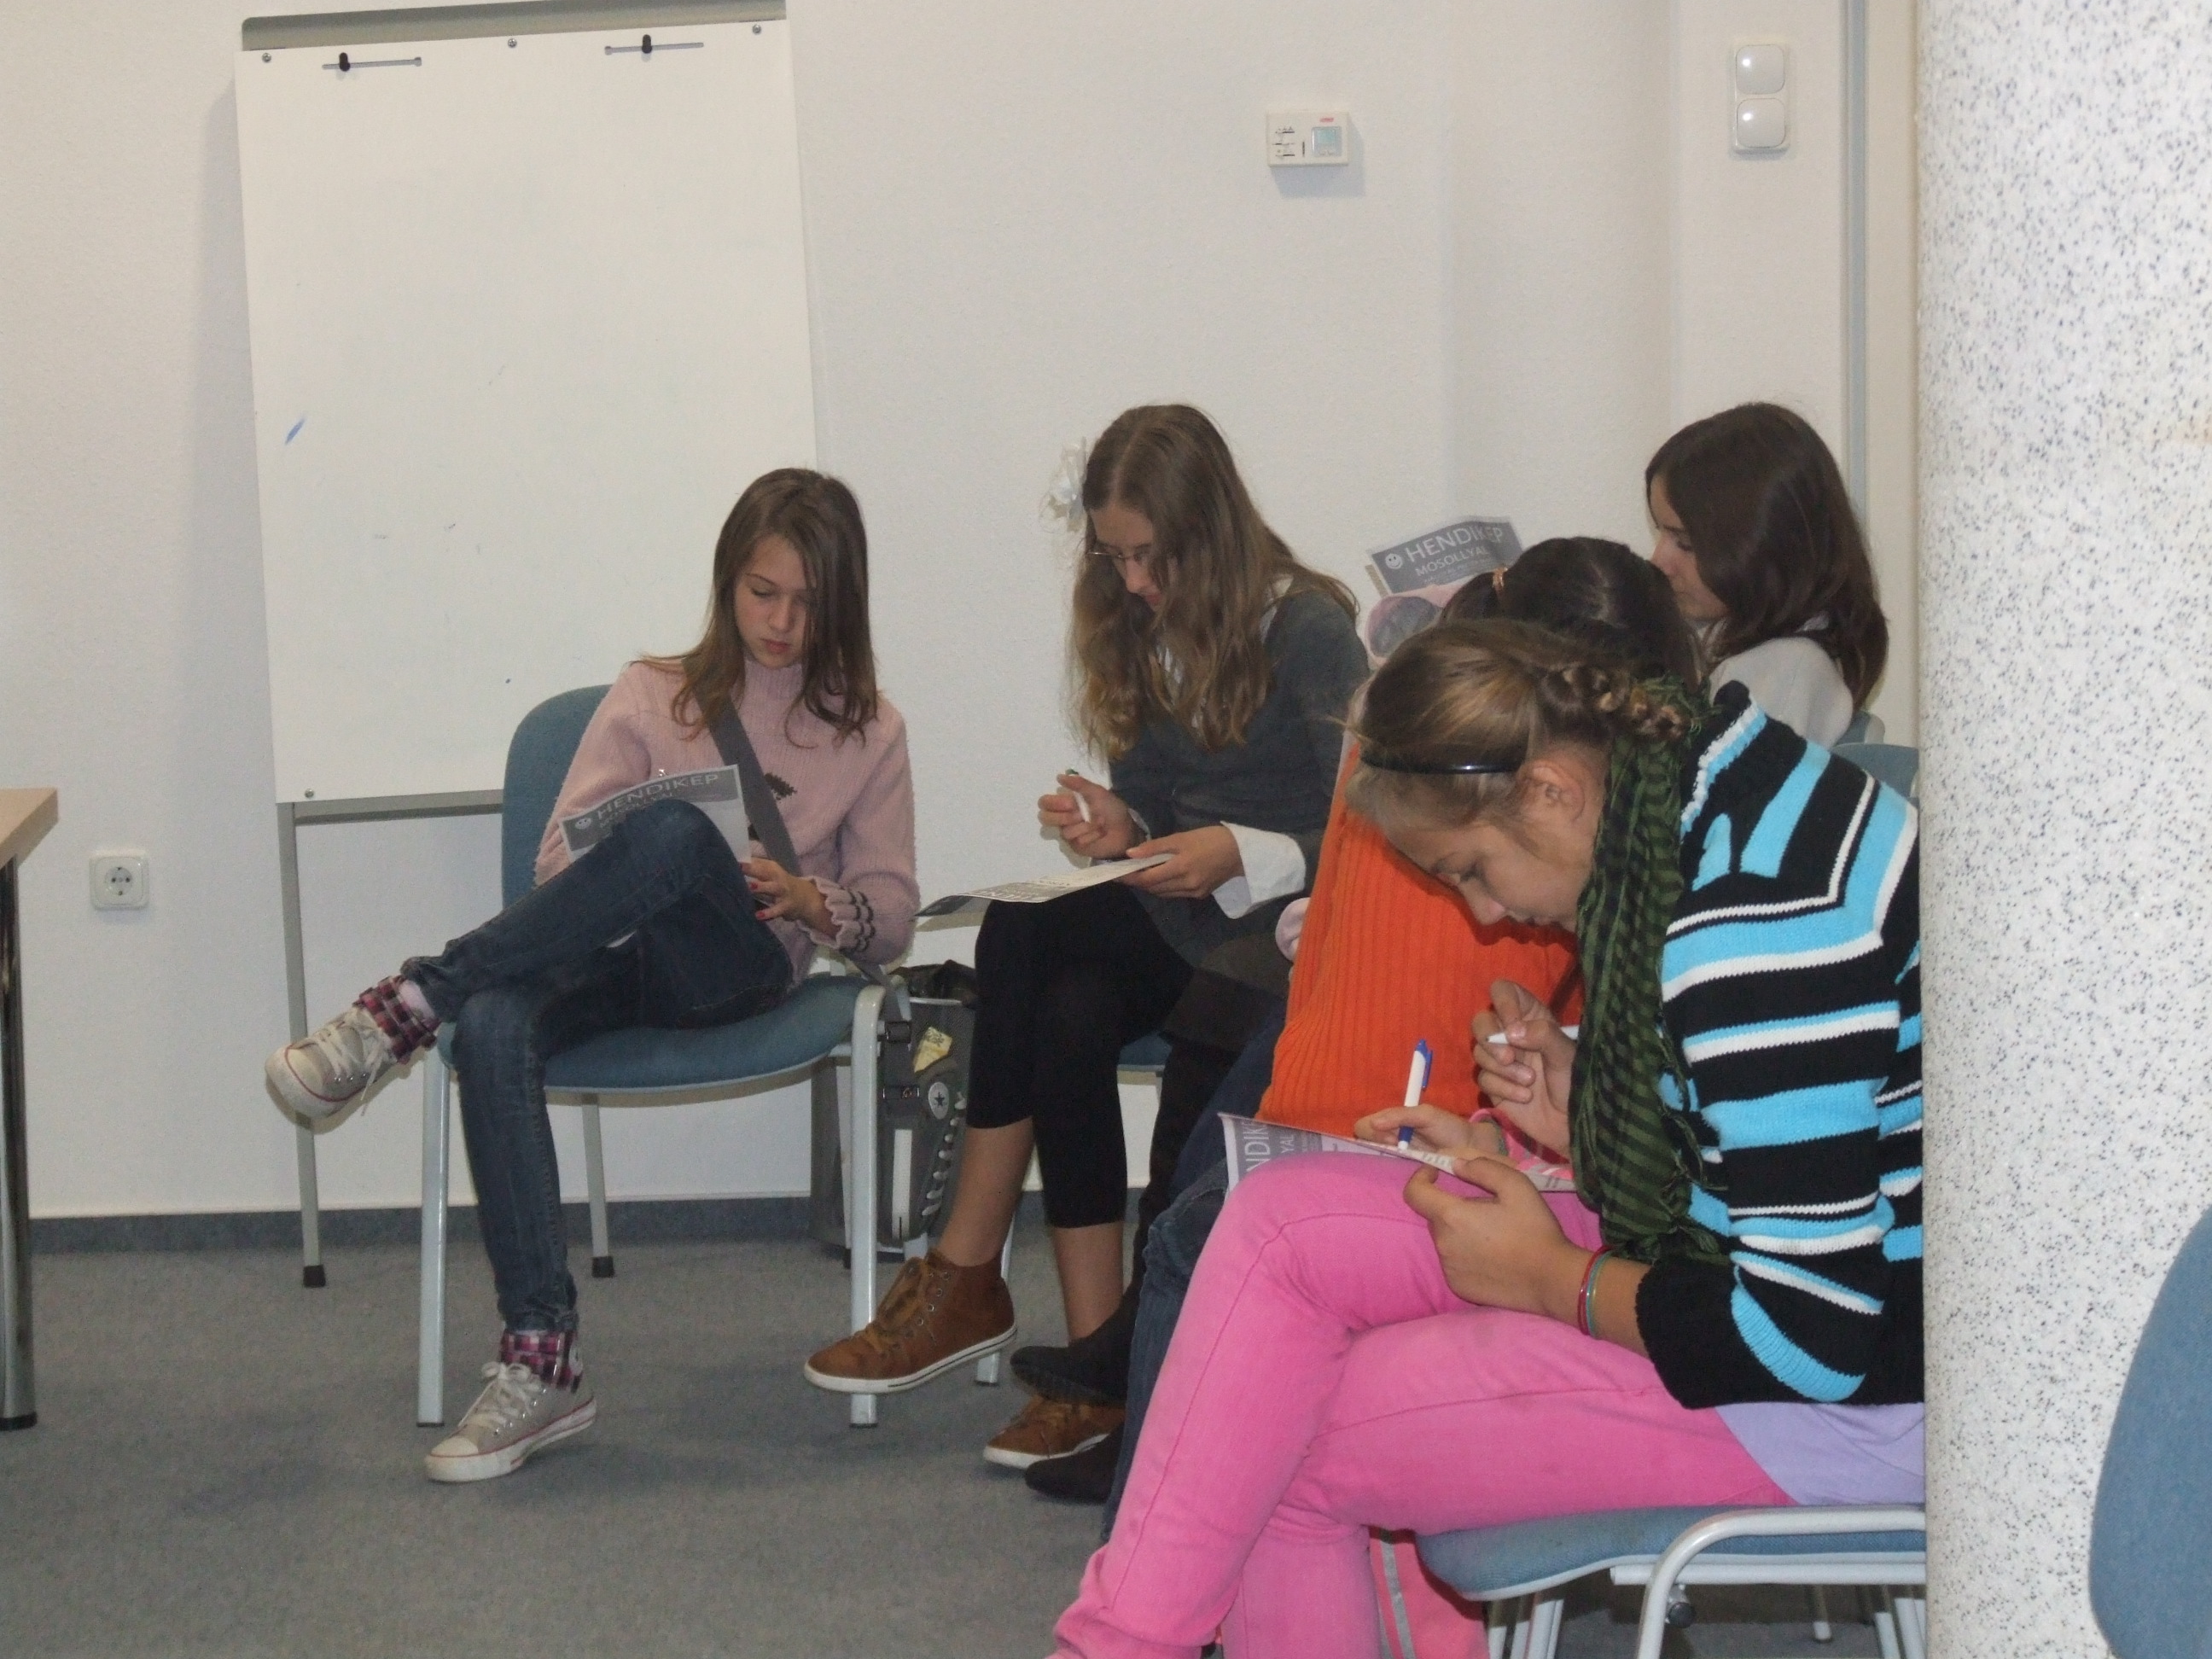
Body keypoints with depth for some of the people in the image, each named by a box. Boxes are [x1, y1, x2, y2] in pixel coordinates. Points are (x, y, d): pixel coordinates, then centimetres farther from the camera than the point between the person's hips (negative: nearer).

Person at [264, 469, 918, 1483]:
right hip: (614, 955, 2)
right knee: (492, 1025, -36)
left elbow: (891, 917, 11)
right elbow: (560, 857, 9)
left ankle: (405, 1009, -31)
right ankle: (539, 1365, -39)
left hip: (740, 971, -1)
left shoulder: (866, 731, 15)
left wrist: (813, 903, -11)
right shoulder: (653, 696, 17)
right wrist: (610, 891, -15)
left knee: (674, 832, -37)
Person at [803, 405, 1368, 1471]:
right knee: (1068, 1019, -28)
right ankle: (1096, 1359, -30)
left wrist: (1242, 855, -23)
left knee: (1023, 936, -27)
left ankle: (966, 1279, -18)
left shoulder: (1307, 632, -7)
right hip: (1173, 921, 6)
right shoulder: (1142, 634, 15)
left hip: (1284, 930, -6)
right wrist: (1119, 830, -4)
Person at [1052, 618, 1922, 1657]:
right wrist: (1589, 1119, 4)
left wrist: (1554, 1278, -11)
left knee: (1282, 1448, -7)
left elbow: (1808, 1339, -25)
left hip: (1851, 1392, -10)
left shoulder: (1759, 912, -26)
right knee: (1281, 1219, 1)